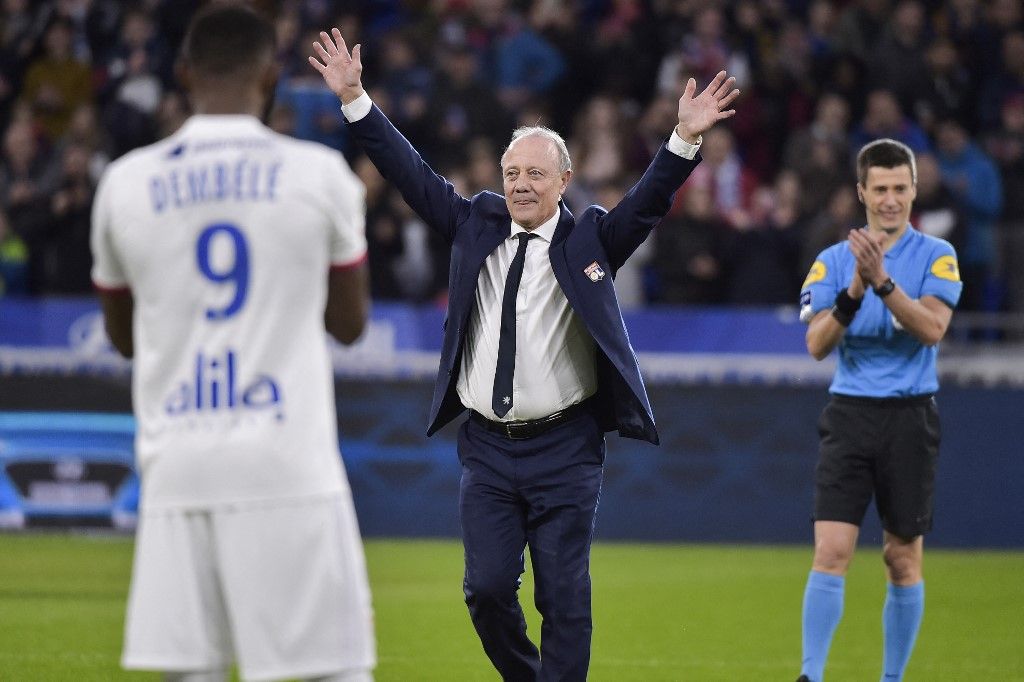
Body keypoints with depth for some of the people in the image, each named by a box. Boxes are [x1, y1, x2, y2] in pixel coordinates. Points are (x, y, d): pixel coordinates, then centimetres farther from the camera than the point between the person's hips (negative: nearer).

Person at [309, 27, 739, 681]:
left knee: (564, 599, -3)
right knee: (487, 589, -1)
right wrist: (355, 100, 0)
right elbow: (412, 173, 7)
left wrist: (686, 138, -28)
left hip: (565, 450, -3)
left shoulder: (589, 239, 0)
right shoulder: (476, 226, 8)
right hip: (488, 448, 3)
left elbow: (648, 202, -12)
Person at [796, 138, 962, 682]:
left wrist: (882, 281, -27)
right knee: (831, 551, -10)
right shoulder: (832, 261, 5)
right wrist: (854, 291, -21)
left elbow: (932, 327, -16)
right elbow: (817, 344, -6)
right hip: (850, 414, 1)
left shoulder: (936, 256, 0)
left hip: (910, 417, -1)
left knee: (903, 560, 5)